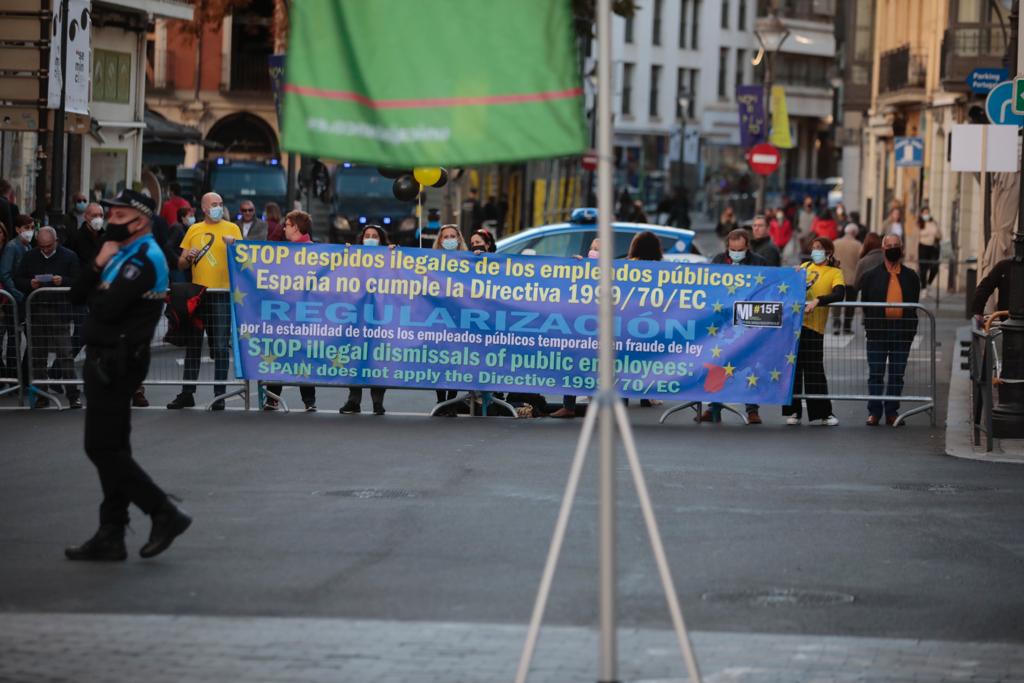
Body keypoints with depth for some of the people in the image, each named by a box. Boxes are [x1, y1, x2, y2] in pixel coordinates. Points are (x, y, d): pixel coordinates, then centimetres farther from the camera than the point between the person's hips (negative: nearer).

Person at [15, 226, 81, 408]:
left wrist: (63, 281, -19)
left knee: (65, 355, -7)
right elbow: (18, 281, 12)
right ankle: (41, 395, 13)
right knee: (37, 355, 6)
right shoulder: (29, 257, 11)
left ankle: (72, 395, -6)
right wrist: (30, 284, -9)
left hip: (60, 311, -4)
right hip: (36, 310, 4)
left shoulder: (69, 257, 1)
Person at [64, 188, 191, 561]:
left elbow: (106, 308, -25)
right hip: (106, 359, 10)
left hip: (116, 362, -10)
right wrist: (97, 265, -7)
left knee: (104, 448, -9)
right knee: (110, 448, 11)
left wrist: (95, 294, -4)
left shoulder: (143, 260, -15)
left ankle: (165, 514, -6)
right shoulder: (122, 254, 16)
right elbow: (77, 295, 9)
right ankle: (110, 537, 14)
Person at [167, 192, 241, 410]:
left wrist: (233, 245, -20)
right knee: (192, 345, 7)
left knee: (220, 347, -4)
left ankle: (219, 395, 0)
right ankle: (187, 393, 12)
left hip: (222, 294, -3)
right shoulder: (194, 230, 13)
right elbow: (181, 265, 15)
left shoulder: (232, 228, 4)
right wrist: (188, 257, -7)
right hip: (197, 294, 3)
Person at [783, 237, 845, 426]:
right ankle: (793, 412, 11)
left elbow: (839, 294, -14)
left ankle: (823, 413, 3)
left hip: (813, 325, -4)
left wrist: (817, 301, -28)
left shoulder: (835, 273, 3)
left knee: (814, 371, -5)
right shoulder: (804, 267, 17)